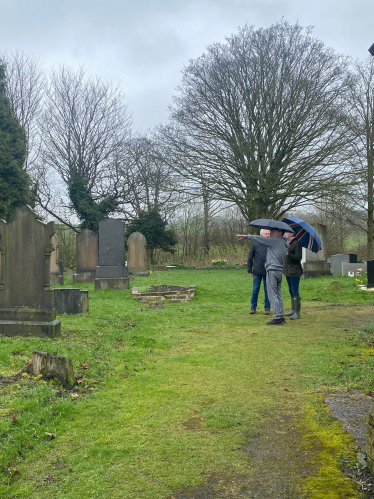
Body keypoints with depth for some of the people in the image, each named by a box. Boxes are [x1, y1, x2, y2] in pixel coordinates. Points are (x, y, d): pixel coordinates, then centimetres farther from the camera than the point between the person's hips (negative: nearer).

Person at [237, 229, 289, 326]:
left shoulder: (275, 241, -7)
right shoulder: (285, 244, 18)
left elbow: (260, 239, -5)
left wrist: (246, 236, 5)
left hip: (272, 270, -9)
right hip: (279, 270, 9)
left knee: (272, 295, -7)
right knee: (278, 294, 11)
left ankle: (278, 318, -8)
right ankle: (281, 317, 13)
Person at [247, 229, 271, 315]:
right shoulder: (256, 244, 1)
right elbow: (250, 258, 5)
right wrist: (249, 270, 2)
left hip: (268, 272, 1)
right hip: (257, 272, -1)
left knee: (267, 291, 7)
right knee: (255, 290, 5)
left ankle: (267, 308, 17)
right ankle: (253, 307, 17)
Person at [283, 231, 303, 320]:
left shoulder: (296, 243, -11)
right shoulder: (287, 244, 16)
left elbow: (298, 257, -17)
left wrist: (288, 254, -23)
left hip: (294, 271, -9)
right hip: (288, 271, 9)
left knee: (295, 291, -9)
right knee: (291, 291, 14)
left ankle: (297, 312, -6)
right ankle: (293, 310, 22)